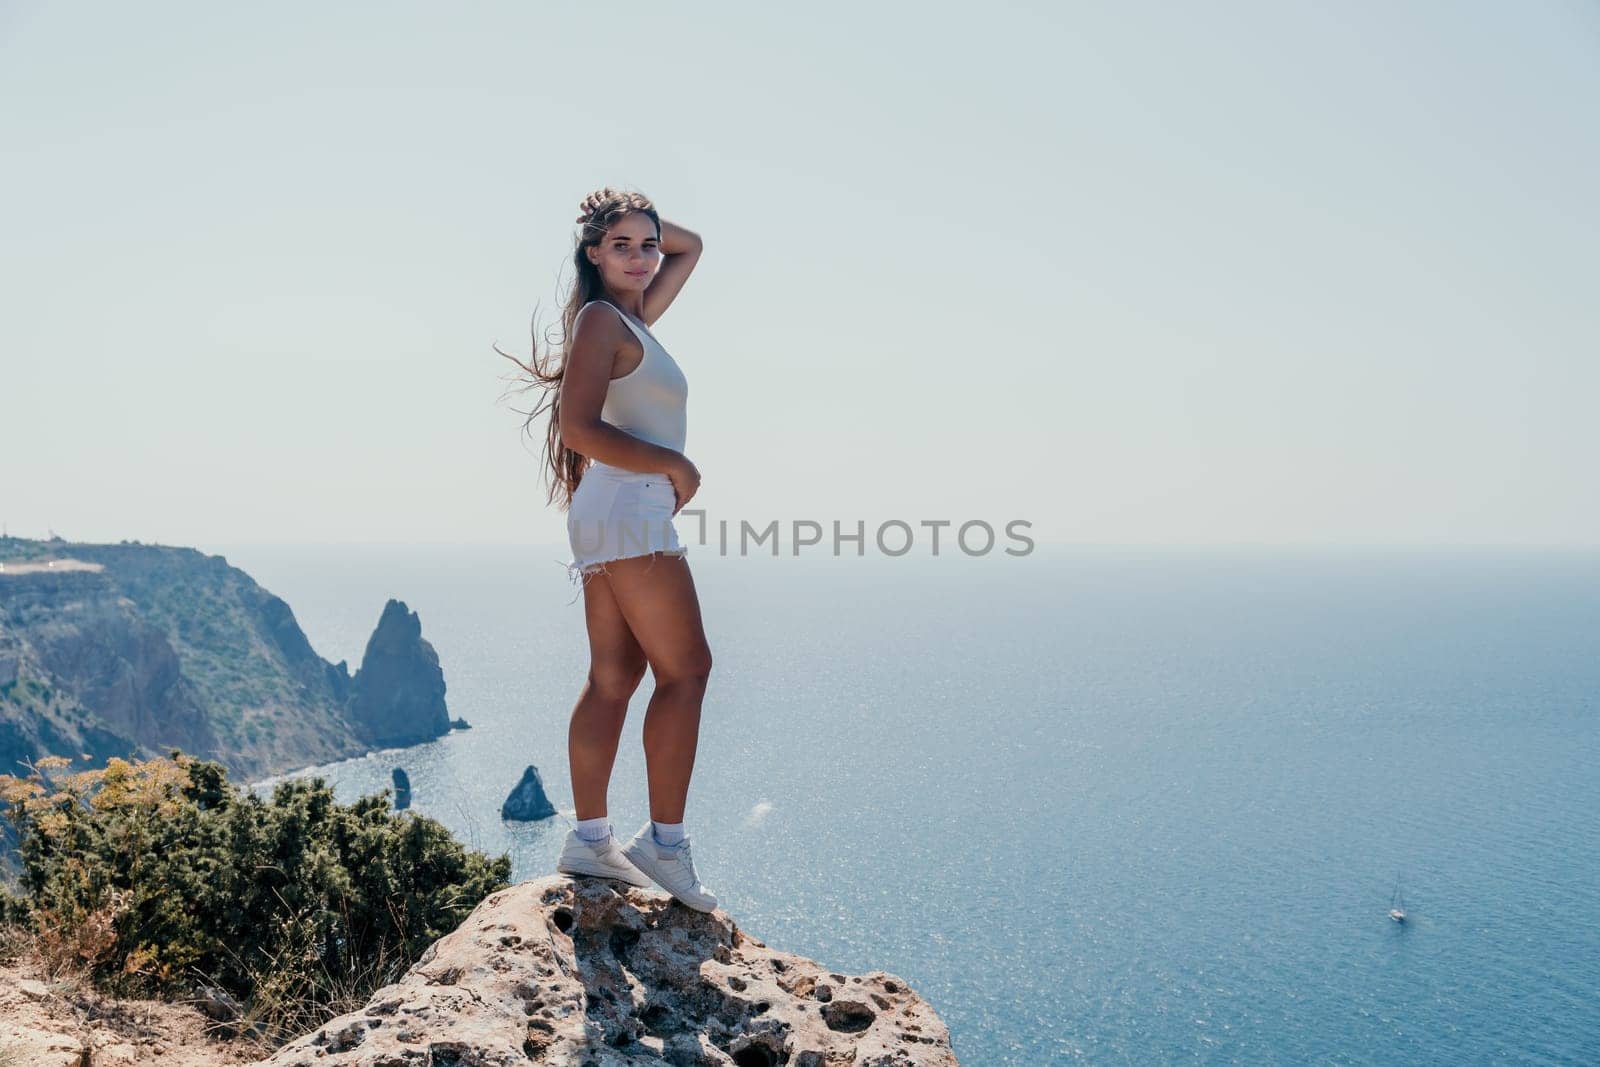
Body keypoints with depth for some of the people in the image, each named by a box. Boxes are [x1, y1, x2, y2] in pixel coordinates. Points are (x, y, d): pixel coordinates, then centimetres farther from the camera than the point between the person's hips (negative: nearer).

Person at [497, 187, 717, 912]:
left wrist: (644, 221, 17)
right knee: (685, 670, -8)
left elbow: (690, 246, 32)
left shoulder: (631, 317, 19)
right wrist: (676, 466, -14)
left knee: (613, 678, 7)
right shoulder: (601, 320, -7)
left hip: (611, 520, 9)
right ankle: (665, 842, -5)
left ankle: (590, 839, 10)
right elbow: (580, 426, -19)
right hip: (632, 510, -9)